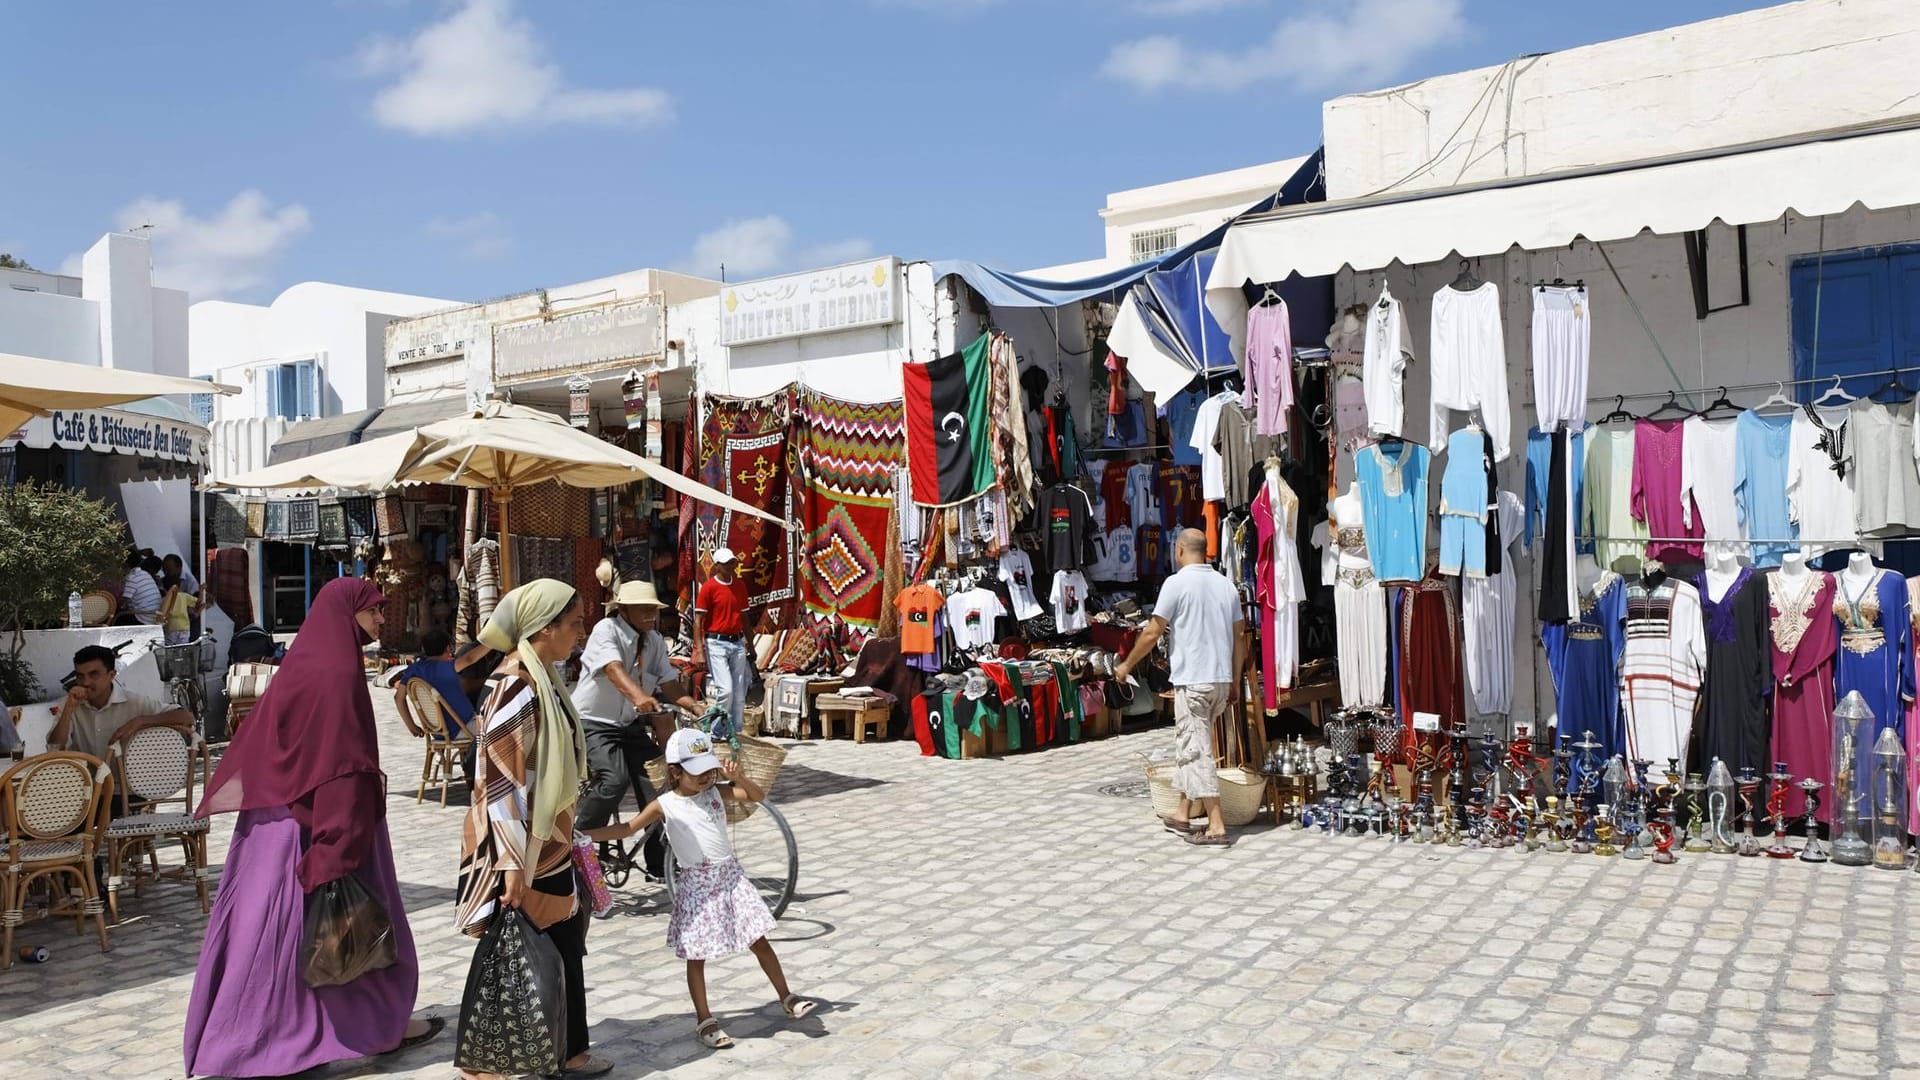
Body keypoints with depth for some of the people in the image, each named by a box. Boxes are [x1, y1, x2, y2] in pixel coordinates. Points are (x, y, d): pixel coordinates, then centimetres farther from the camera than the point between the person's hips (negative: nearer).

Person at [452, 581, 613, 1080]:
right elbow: (501, 780, -23)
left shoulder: (541, 679, 7)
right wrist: (512, 862, -24)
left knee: (563, 949, 17)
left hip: (547, 845, 9)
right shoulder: (517, 685, -21)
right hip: (520, 849, -9)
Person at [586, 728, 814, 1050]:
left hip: (730, 876, 3)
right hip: (696, 885, -3)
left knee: (760, 941, 5)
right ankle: (704, 1020, 19)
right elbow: (625, 829, -6)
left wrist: (738, 778, -15)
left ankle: (787, 998, 19)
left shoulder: (717, 792, 3)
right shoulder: (665, 805, -6)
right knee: (696, 957, 5)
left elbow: (758, 796, 3)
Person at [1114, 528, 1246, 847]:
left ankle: (1216, 827, -5)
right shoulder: (1226, 584, 10)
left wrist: (1127, 665, 5)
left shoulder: (1177, 583, -9)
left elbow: (1152, 632, -8)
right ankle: (1183, 815, 23)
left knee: (1196, 752, -3)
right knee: (1190, 748, 18)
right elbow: (1239, 636, 12)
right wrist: (1235, 683, 20)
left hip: (1192, 682, -7)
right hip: (1222, 680, 7)